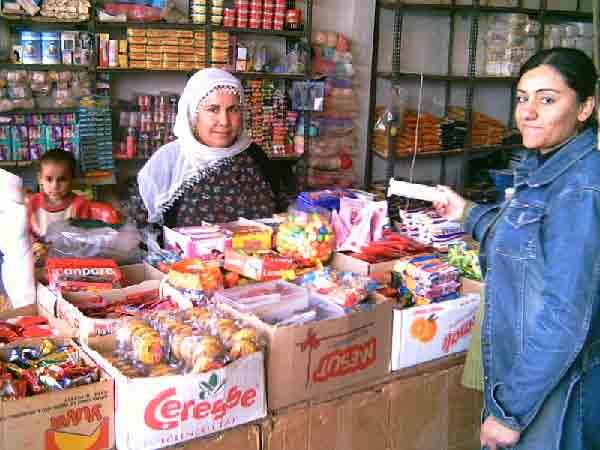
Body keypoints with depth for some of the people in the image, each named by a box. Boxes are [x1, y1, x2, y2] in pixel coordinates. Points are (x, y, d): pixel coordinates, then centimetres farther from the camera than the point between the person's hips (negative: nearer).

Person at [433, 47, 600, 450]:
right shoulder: (545, 169, 5)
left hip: (553, 392, -9)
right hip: (522, 371, 9)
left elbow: (564, 320, -27)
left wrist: (511, 411, -22)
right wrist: (468, 213, 19)